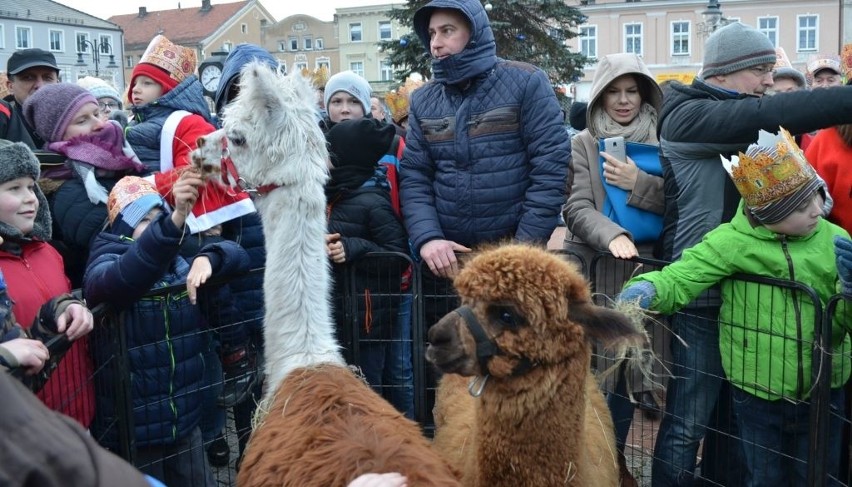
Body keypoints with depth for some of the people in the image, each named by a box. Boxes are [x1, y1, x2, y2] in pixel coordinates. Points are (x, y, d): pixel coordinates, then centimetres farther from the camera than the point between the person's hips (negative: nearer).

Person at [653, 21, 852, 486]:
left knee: (732, 414, 15)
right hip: (701, 294, -8)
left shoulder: (740, 123, 17)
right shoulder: (689, 115, -10)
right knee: (688, 420, -2)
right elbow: (772, 113, -25)